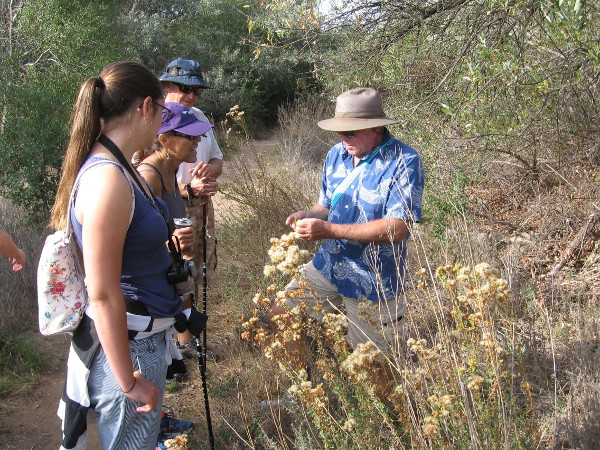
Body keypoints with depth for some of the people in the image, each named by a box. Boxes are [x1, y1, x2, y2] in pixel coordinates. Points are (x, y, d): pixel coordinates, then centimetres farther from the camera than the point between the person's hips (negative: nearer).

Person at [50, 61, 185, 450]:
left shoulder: (117, 167, 5)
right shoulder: (108, 180, -24)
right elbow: (103, 295, -24)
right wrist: (129, 381, -19)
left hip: (145, 339, 9)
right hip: (127, 347, -9)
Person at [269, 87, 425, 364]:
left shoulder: (403, 162, -19)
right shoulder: (337, 155, 3)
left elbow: (397, 228, -26)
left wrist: (329, 230, -29)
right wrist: (307, 216, -11)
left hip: (372, 281, -6)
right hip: (328, 265, 7)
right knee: (280, 316, 7)